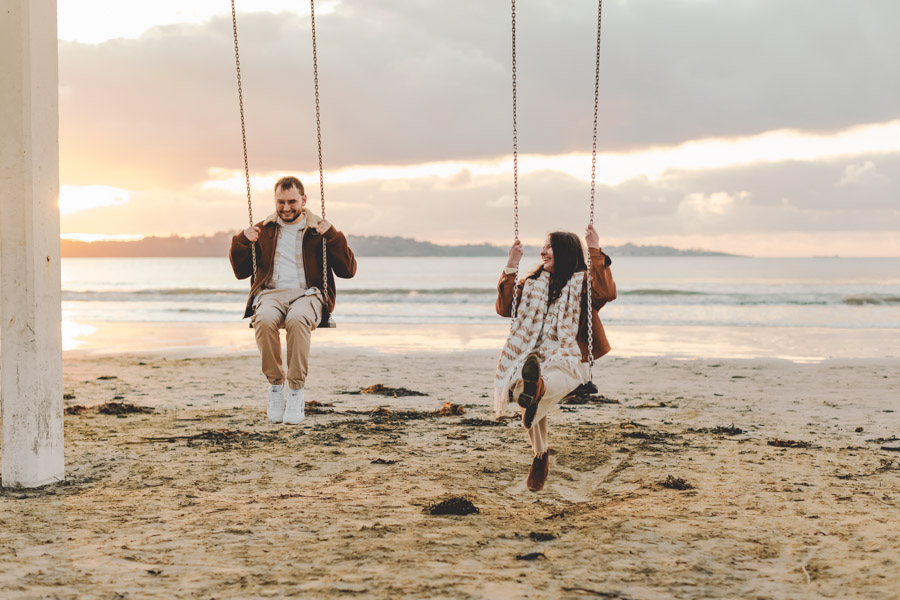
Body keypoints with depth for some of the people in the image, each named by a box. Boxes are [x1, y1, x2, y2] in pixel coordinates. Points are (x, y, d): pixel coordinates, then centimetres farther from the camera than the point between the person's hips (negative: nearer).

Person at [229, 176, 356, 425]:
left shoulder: (318, 231, 12)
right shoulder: (263, 230, 19)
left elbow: (348, 271, 5)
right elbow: (241, 272, 22)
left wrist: (332, 236, -6)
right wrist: (242, 241, 6)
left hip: (307, 294, -2)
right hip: (271, 293, 2)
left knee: (297, 320, -39)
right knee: (264, 320, -36)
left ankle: (296, 392, -30)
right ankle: (275, 386, -21)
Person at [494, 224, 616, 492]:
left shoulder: (582, 282, 8)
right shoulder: (534, 283, 23)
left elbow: (606, 293, -15)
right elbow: (504, 308, 13)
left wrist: (595, 252, -15)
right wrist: (511, 267, 8)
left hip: (568, 361, -4)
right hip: (533, 358, 4)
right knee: (533, 407, -24)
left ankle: (535, 388, -77)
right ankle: (540, 455, -1)